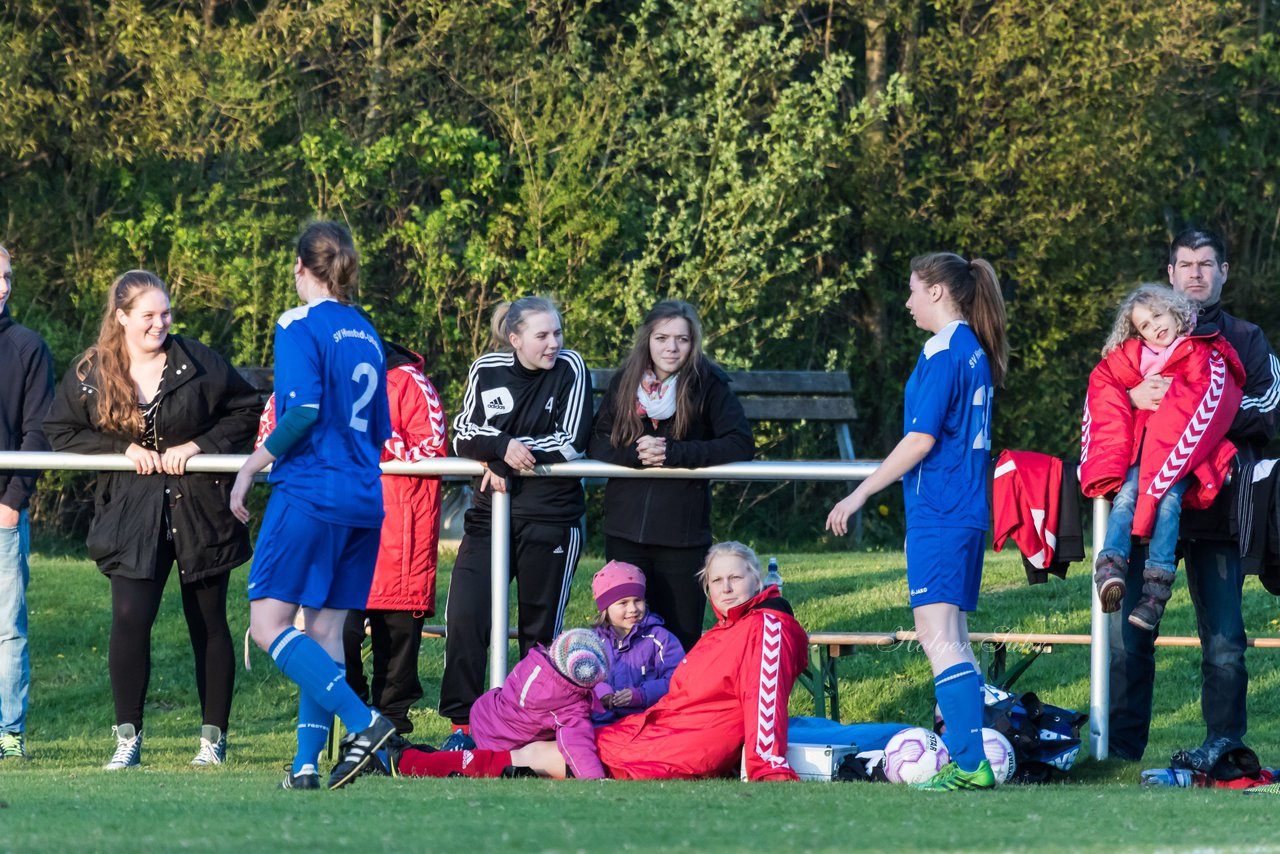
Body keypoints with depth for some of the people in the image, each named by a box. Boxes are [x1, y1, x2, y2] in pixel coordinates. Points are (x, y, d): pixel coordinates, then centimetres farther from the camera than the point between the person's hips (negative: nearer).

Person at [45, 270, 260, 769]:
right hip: (131, 517, 0)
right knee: (130, 617, -14)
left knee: (208, 623, 6)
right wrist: (123, 449, -7)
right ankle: (127, 737, -4)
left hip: (200, 511, 0)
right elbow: (61, 432, 5)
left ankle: (214, 737, 17)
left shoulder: (196, 362, -3)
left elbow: (246, 409, 4)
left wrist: (201, 445, -10)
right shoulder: (90, 374, 0)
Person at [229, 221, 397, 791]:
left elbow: (303, 413, -18)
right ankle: (307, 765, 3)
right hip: (363, 498, 7)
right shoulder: (365, 333, 15)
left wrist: (251, 467, -9)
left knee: (268, 625, -7)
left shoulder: (299, 327, -7)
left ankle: (363, 722, -20)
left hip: (308, 493, -7)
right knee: (324, 631, 7)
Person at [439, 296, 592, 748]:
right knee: (464, 615, -10)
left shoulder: (570, 369, -3)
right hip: (490, 511, 2)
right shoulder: (485, 371, 4)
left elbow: (572, 443, -10)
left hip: (550, 518, -2)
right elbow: (463, 436, 2)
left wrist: (503, 455, -13)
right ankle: (462, 723, -4)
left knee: (540, 627, 4)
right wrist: (503, 447, -18)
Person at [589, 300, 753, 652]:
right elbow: (597, 443, 3)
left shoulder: (708, 384, -4)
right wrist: (636, 454, -18)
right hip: (624, 530, 3)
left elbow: (741, 445, -13)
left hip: (683, 534, -3)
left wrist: (673, 453, -20)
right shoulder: (624, 382, 6)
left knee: (682, 637, 1)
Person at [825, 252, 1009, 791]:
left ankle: (970, 762, -18)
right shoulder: (976, 352, 15)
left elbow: (921, 440, -16)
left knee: (937, 636, -12)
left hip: (938, 514, -10)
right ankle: (963, 755, 14)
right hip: (968, 512, 10)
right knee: (950, 636, 13)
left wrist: (861, 493, -11)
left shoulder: (943, 354, -13)